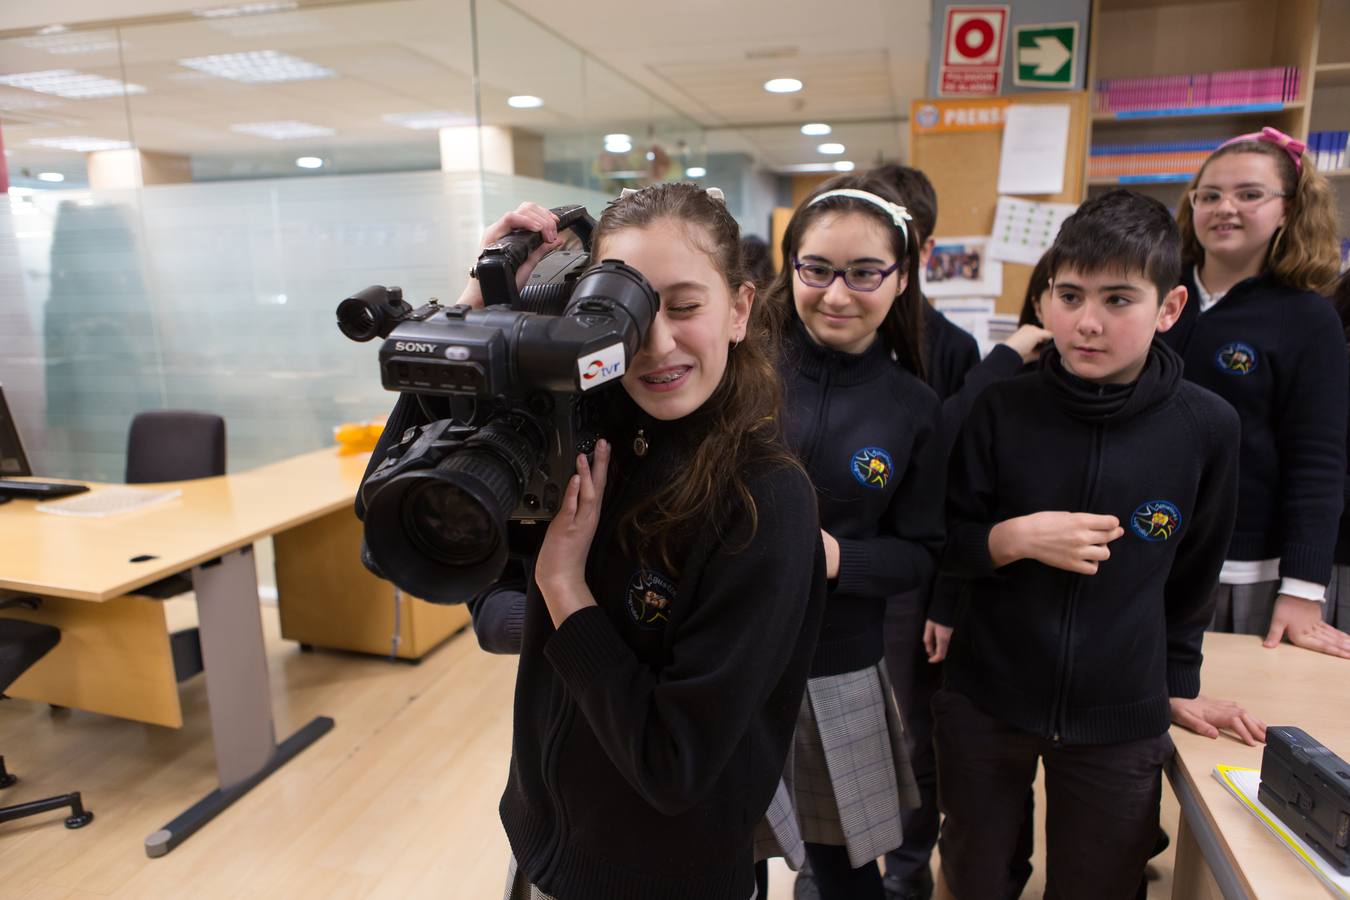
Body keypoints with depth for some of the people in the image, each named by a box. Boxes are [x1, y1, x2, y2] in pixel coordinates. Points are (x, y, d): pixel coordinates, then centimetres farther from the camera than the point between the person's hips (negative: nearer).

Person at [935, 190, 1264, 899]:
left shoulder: (1207, 428, -7)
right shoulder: (1002, 409, -10)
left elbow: (1193, 571, 6)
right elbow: (947, 544, -5)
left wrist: (1177, 685, 10)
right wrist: (1015, 538, -23)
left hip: (1121, 721, 1)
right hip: (984, 706, 0)